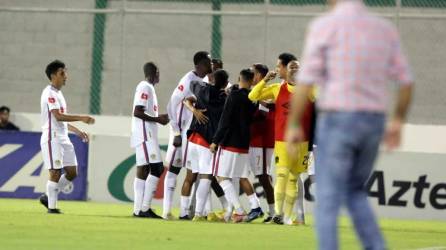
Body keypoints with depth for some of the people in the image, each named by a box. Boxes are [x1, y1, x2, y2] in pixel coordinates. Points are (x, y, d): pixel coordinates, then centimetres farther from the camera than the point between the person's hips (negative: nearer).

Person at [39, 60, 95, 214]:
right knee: (56, 172, -8)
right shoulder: (50, 93, -10)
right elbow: (58, 116, -21)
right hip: (52, 139, -9)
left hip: (63, 138, 9)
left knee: (72, 172, 6)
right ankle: (52, 207, -1)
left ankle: (48, 197, 16)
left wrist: (77, 131, 18)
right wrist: (81, 118, -22)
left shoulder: (58, 93, 19)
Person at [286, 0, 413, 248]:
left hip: (337, 121, -5)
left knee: (328, 200, 2)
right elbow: (406, 82, 9)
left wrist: (293, 126, -2)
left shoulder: (324, 26, -8)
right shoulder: (385, 28, 8)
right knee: (355, 194, 21)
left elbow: (305, 82, -11)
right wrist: (397, 123, 22)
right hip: (373, 122, 5)